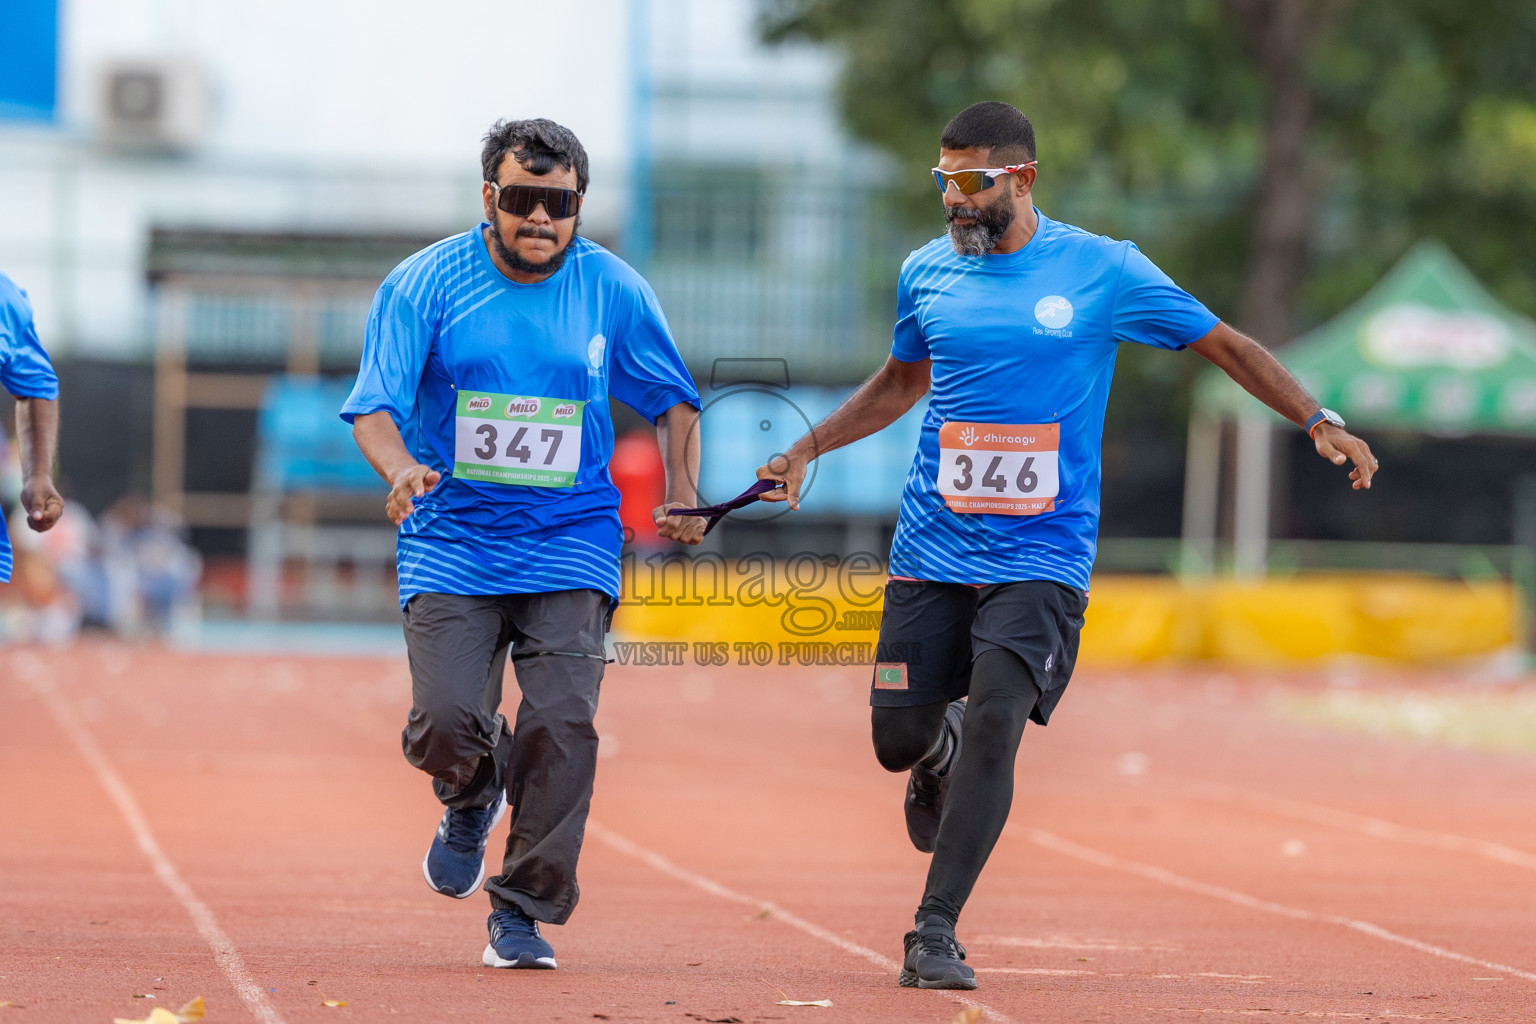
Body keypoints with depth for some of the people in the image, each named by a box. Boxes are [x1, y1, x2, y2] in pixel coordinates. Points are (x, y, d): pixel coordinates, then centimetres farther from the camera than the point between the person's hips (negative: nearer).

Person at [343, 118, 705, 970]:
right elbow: (374, 405, -9)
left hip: (570, 547, 1)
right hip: (450, 543, -1)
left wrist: (682, 495, 1)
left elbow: (671, 398, 15)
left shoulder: (613, 290, 2)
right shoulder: (425, 285, -3)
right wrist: (400, 468, -30)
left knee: (561, 724, -16)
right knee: (444, 725, -15)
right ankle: (473, 796, 23)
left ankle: (523, 910, -1)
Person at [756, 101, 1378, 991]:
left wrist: (1320, 422, -5)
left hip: (1041, 555, -3)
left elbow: (1223, 344, 4)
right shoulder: (927, 274, 6)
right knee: (898, 738, -1)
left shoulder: (1102, 270, -4)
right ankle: (942, 749, 39)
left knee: (995, 723, -19)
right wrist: (809, 448, 21)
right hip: (931, 549, 3)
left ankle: (936, 932, -11)